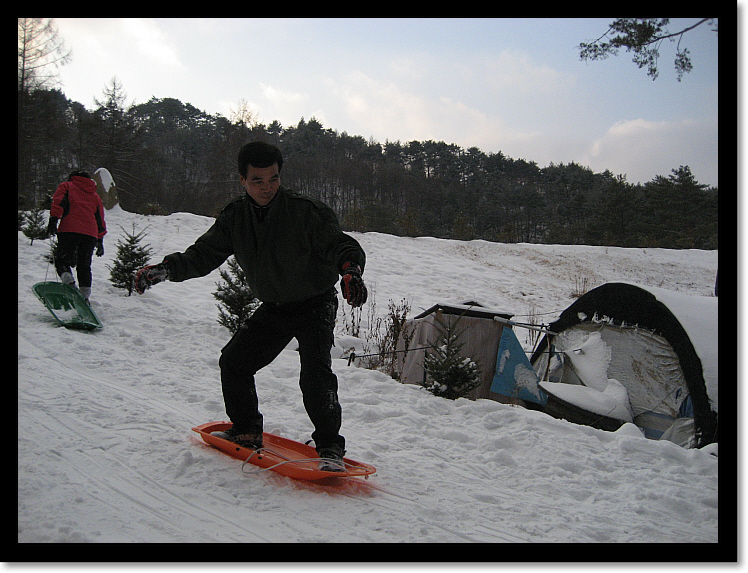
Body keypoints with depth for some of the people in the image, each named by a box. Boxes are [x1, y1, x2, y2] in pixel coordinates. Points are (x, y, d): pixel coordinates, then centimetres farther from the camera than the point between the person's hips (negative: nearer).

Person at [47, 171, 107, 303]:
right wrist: (100, 240, 24)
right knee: (84, 265, 10)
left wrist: (53, 221, -9)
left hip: (69, 229, -3)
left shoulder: (66, 186, 19)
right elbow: (100, 219, 23)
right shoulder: (95, 195, 28)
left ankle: (69, 283, -24)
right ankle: (85, 296, -1)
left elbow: (59, 202, -1)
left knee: (62, 260, 3)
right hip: (90, 233, 3)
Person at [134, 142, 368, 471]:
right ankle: (247, 431, 24)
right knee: (234, 361, 6)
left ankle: (330, 447, -9)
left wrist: (350, 271, -46)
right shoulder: (234, 218, -5)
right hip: (273, 308, 6)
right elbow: (203, 255, -1)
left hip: (315, 304, -6)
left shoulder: (305, 210, -21)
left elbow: (342, 245, -23)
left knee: (315, 375, -23)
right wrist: (165, 268, -18)